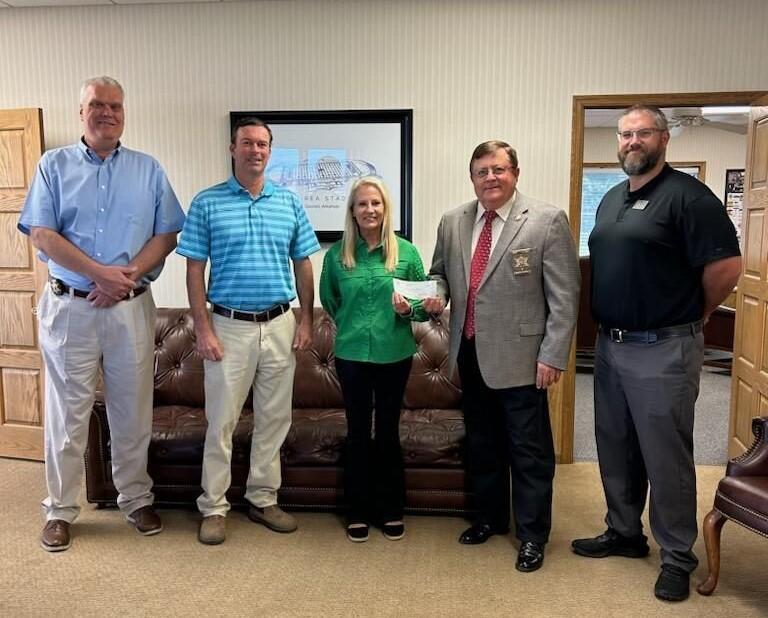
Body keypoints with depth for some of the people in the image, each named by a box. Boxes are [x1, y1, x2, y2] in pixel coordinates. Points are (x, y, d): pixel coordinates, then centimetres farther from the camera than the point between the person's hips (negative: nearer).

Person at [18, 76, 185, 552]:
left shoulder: (149, 170, 8)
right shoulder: (55, 165, 5)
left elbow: (167, 234, 2)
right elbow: (41, 234, -4)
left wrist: (128, 274, -13)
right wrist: (100, 273, -15)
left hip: (131, 307, 1)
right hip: (69, 306, -1)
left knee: (133, 411, 9)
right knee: (67, 413, 6)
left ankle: (137, 499, 24)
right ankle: (61, 510, 19)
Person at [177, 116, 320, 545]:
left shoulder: (290, 202, 7)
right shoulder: (207, 203, -1)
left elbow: (303, 265, 9)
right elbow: (195, 269, -2)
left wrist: (307, 320, 3)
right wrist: (203, 328, -9)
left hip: (280, 325, 3)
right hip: (229, 326, -3)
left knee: (275, 418, 10)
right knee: (222, 421, 4)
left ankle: (264, 500, 25)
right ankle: (214, 507, 17)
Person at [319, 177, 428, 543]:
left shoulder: (406, 252, -2)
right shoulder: (337, 254, 0)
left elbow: (425, 304, 2)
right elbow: (328, 300, 16)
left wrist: (409, 310, -18)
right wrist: (349, 324, 8)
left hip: (394, 354, 0)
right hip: (351, 354, 1)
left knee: (388, 432, 10)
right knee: (357, 432, 9)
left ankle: (392, 510, 26)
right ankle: (359, 510, 25)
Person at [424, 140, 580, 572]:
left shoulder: (548, 221, -8)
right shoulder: (452, 222, 7)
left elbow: (564, 296, -10)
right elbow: (440, 273, 20)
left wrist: (553, 356, -14)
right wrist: (437, 294, -3)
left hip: (520, 356, -5)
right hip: (470, 353, 5)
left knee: (529, 450, 6)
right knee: (482, 443, 19)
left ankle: (533, 535, 24)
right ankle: (490, 518, 39)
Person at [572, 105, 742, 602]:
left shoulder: (687, 195, -12)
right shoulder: (611, 199, 13)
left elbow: (726, 266, -16)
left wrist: (695, 316, -3)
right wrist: (607, 328, 13)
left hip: (663, 350, -8)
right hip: (610, 345, 8)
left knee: (666, 458, 3)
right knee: (615, 450, 17)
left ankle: (678, 557, 20)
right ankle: (625, 533, 35)